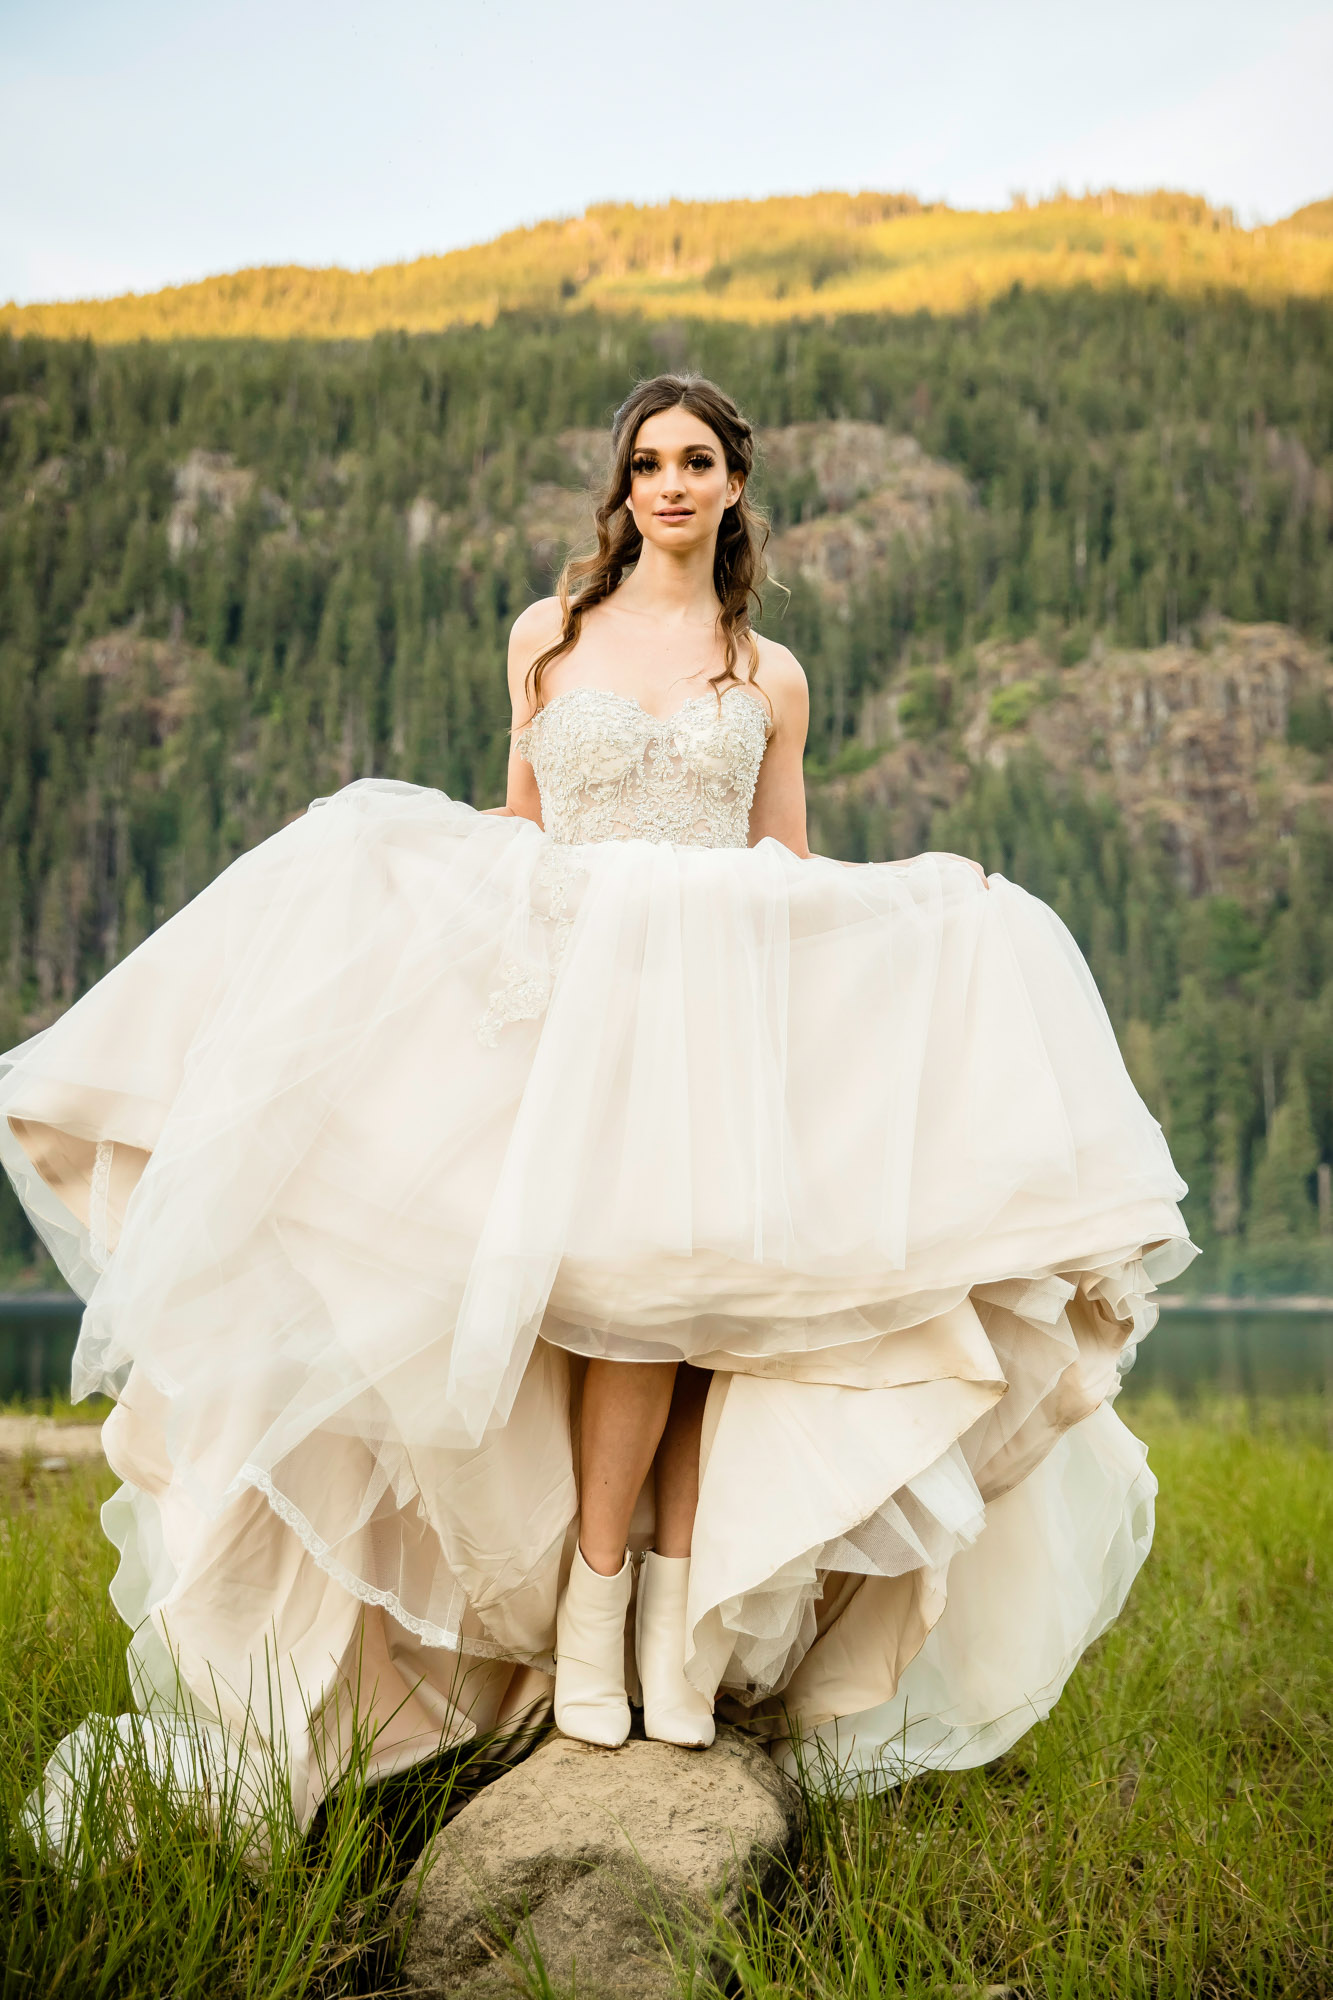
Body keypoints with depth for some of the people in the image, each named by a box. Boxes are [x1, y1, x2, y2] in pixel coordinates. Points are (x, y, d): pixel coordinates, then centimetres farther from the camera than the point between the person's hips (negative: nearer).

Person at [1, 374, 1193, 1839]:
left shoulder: (770, 676, 16)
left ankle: (683, 1623, -8)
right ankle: (591, 1604, -7)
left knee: (696, 1291, -15)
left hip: (726, 1002, 1)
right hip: (570, 988, -1)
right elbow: (510, 833, 19)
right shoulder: (548, 636, 15)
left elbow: (792, 876, 17)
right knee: (630, 1279, -21)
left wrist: (929, 909, 4)